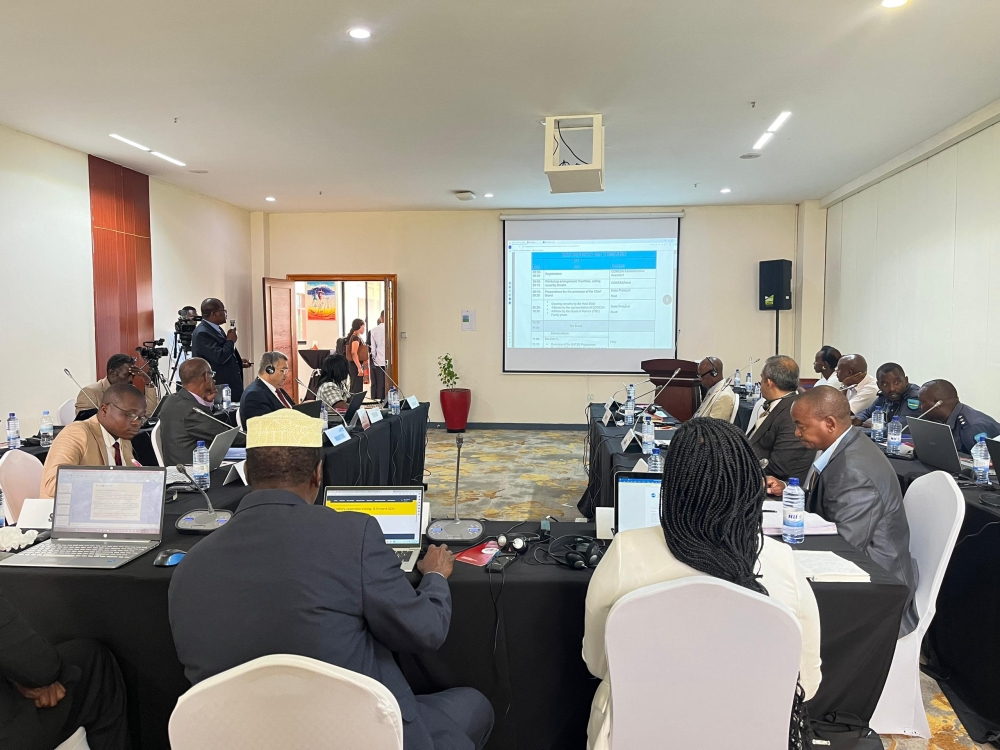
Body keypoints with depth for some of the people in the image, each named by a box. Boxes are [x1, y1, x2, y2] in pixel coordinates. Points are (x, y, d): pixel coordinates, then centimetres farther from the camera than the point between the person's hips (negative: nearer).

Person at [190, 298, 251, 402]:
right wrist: (230, 340, -11)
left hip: (230, 384, 9)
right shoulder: (202, 333, -17)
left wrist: (238, 362, 14)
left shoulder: (216, 329, 12)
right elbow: (220, 357, -26)